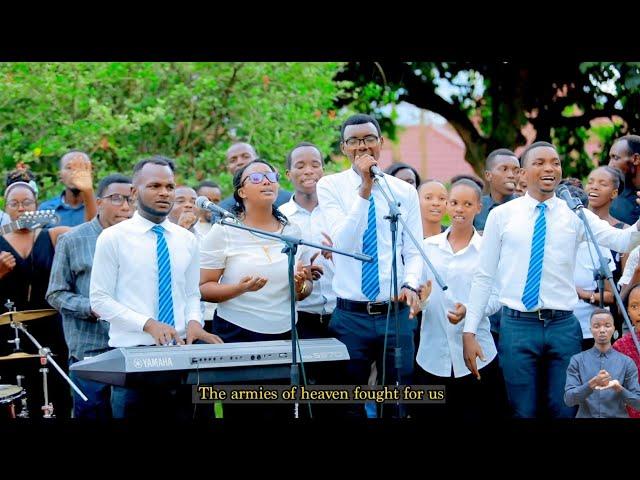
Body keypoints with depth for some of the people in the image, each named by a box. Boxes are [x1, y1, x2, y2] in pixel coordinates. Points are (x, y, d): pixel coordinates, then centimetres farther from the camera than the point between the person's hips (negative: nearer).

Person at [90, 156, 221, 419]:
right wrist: (148, 324, -18)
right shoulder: (113, 238, -3)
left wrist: (193, 322, -7)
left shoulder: (187, 240, 10)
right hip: (131, 350, -4)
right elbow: (100, 299, -6)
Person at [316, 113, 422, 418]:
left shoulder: (405, 191, 6)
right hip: (349, 315, -2)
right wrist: (365, 189, -19)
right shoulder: (330, 186, -1)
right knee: (348, 405, 7)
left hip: (397, 313, 2)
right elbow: (343, 242, -14)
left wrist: (411, 285, -14)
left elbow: (414, 252, 5)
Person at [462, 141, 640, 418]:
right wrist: (469, 332, -1)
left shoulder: (575, 215, 4)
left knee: (565, 412, 6)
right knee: (523, 412, 5)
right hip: (517, 325, -1)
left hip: (563, 326, 1)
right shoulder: (501, 215, 3)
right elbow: (483, 276, 4)